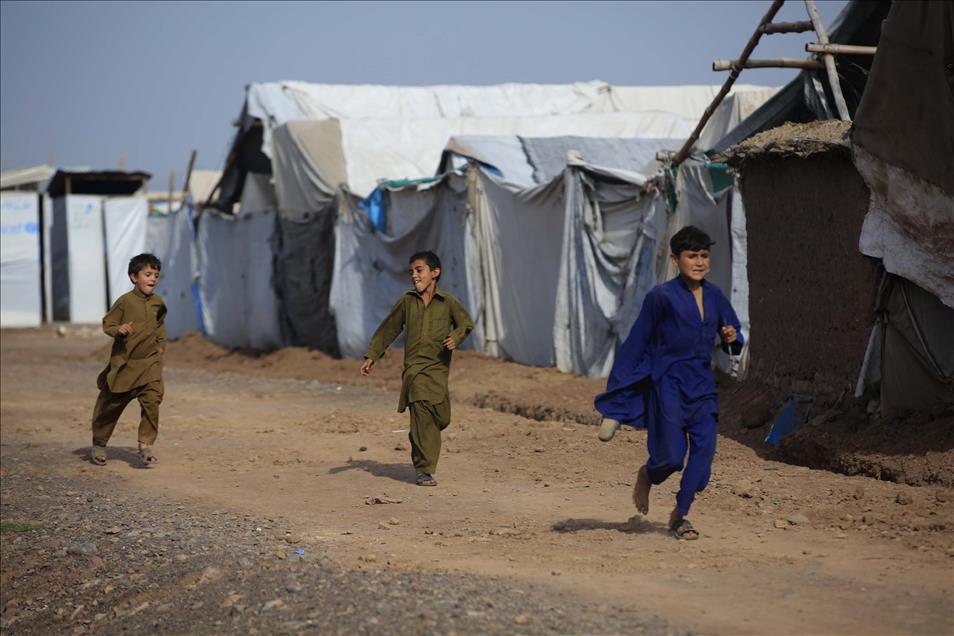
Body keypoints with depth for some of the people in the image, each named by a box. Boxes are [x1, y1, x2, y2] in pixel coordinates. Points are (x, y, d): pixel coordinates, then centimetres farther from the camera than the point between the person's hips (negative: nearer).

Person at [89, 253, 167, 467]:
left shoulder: (159, 303, 4)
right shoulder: (125, 301, -10)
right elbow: (107, 323, -6)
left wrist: (160, 344, 14)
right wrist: (119, 330, -25)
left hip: (149, 363, 3)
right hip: (123, 363, -3)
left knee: (152, 400, -17)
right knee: (110, 404, 8)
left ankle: (146, 445, -10)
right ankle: (99, 445, 27)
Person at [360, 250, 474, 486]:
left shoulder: (448, 302, 5)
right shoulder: (406, 301, 8)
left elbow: (466, 324, 12)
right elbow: (388, 330, 14)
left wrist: (456, 337, -10)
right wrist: (372, 356, 10)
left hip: (438, 368, 1)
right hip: (414, 367, -1)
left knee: (441, 417, -2)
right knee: (422, 413, -15)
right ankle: (424, 471, -14)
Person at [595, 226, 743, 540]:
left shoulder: (714, 296, 6)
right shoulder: (662, 297, -9)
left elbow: (733, 344, 19)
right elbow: (636, 344, -5)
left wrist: (732, 337, -9)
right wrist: (615, 403, -6)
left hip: (702, 386, 5)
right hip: (668, 383, -5)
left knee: (704, 449, -6)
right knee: (672, 456, -7)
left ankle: (679, 515, 10)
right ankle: (646, 476, 28)